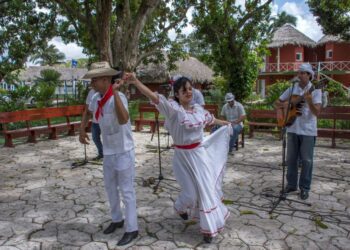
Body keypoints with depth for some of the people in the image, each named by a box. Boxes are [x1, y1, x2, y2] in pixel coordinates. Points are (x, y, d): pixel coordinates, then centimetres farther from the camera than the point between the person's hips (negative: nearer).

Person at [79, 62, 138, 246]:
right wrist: (82, 130, 10)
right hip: (108, 152, 8)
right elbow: (88, 113, 22)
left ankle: (131, 229, 18)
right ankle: (117, 219, 40)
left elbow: (123, 120, -45)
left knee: (127, 191, 2)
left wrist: (115, 92, -43)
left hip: (123, 152, -8)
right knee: (110, 188, 20)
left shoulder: (118, 97, -24)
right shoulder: (96, 99, -1)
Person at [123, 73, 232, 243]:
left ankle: (208, 228, 27)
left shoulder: (198, 109, 2)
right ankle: (180, 207, 42)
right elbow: (154, 97, -32)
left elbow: (210, 119, 23)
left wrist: (226, 123, 40)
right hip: (183, 156, -5)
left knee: (206, 189, 9)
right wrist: (136, 82, -48)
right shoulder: (173, 108, -16)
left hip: (200, 153, 5)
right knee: (191, 192, 3)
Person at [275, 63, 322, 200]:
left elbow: (317, 112, -14)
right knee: (291, 158, 10)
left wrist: (309, 101, -31)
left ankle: (304, 187, 18)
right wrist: (284, 104, -11)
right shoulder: (292, 89, 6)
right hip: (292, 129, 4)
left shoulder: (315, 91, -6)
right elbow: (277, 102, 11)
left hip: (308, 130, -3)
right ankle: (291, 184, 24)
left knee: (306, 160, 4)